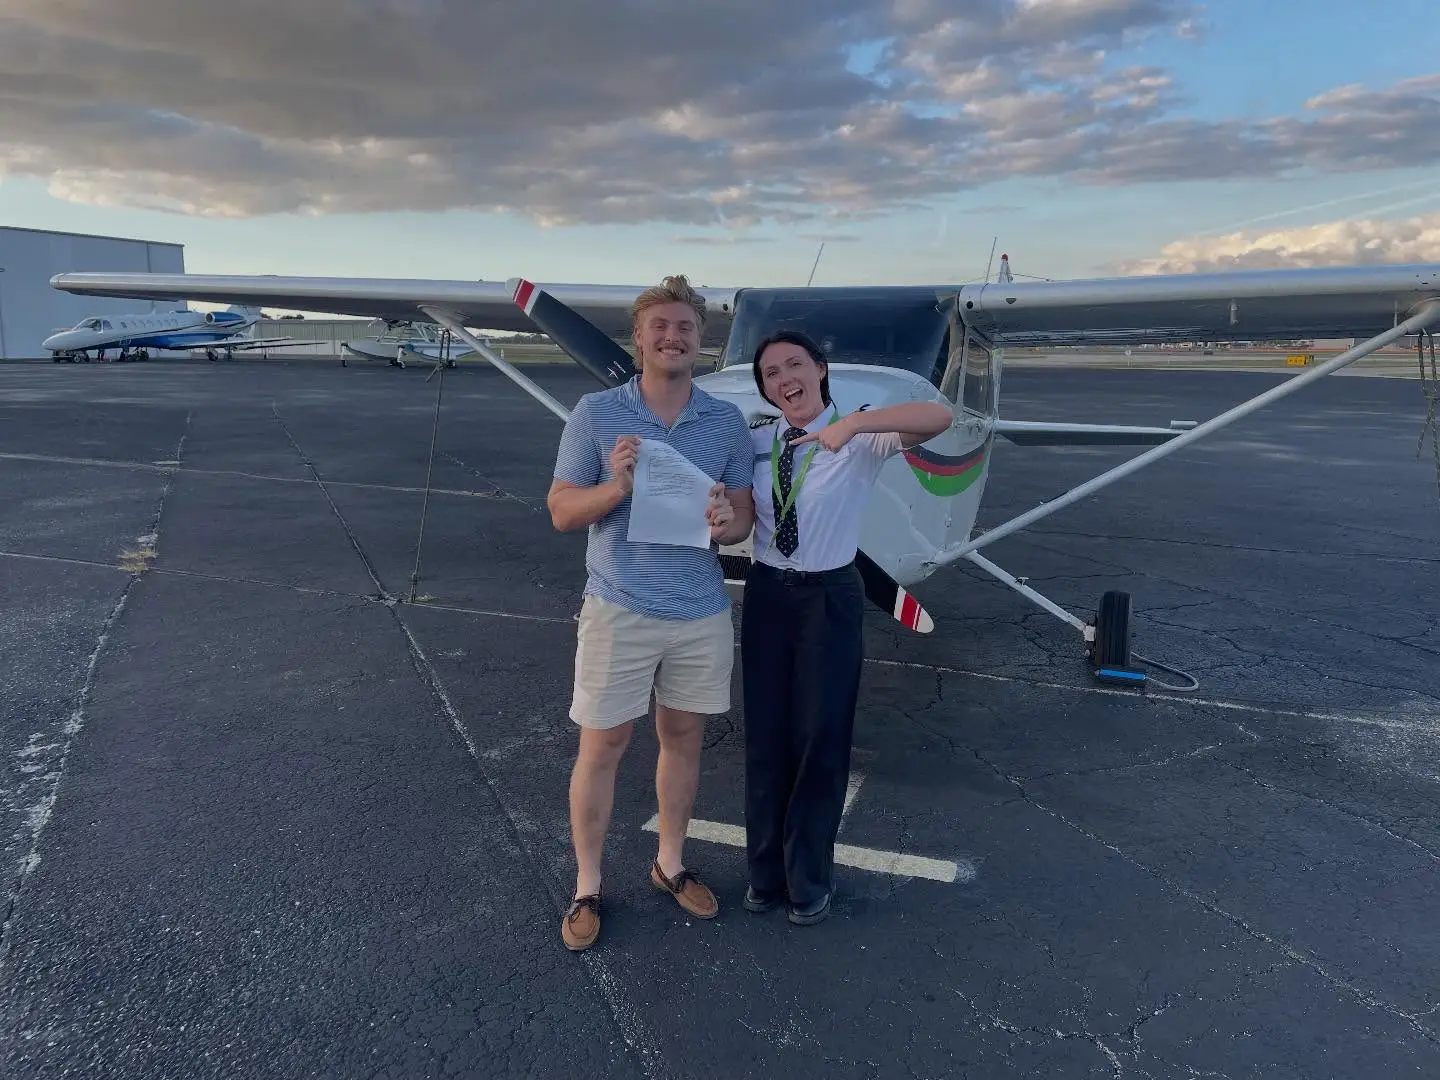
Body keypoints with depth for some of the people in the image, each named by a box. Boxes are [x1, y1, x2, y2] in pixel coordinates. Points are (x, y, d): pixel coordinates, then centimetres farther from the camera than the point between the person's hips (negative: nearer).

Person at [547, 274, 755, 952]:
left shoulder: (727, 422, 4)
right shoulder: (595, 414, -3)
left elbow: (745, 514, 8)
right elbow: (562, 512, -3)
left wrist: (726, 522, -16)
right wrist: (617, 488, -23)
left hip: (702, 610, 3)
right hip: (620, 608, -3)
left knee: (683, 739, 15)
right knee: (602, 746, 6)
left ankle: (670, 865, 36)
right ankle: (586, 886, 24)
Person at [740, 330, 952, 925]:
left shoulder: (859, 441, -12)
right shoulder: (755, 443, 1)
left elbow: (940, 417, -29)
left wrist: (852, 422, -38)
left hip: (830, 597, -4)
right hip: (766, 592, 4)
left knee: (821, 736, 9)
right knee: (765, 734, 14)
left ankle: (809, 878, 32)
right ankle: (766, 869, 36)